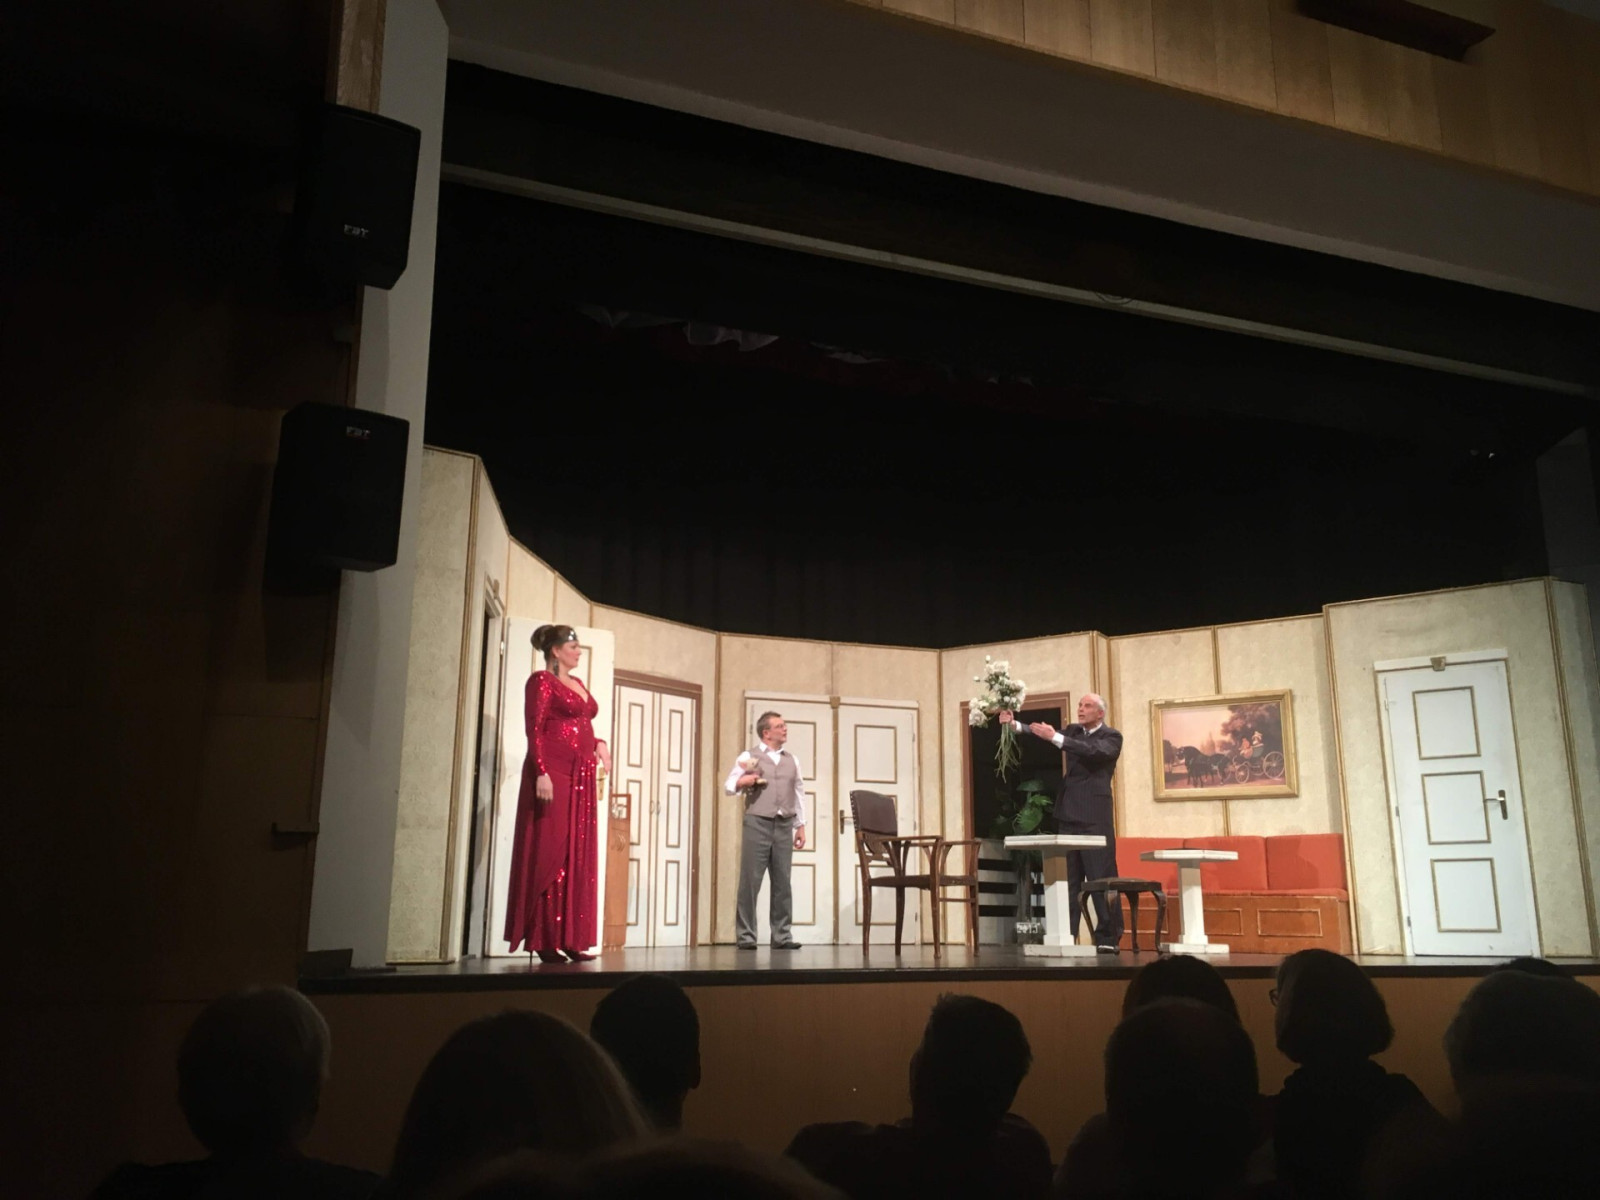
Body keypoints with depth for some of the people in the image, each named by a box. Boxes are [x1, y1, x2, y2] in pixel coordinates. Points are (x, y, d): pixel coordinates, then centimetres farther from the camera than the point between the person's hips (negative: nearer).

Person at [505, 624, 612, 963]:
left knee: (577, 855, 6)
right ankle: (543, 938, -2)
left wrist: (597, 744, 6)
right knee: (549, 852, -7)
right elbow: (534, 730, -13)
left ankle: (568, 938, 9)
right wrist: (541, 772, -22)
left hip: (580, 776, 9)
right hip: (553, 773, -9)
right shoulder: (541, 681, -5)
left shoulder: (577, 684, 20)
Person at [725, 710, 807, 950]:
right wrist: (742, 782, -20)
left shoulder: (791, 760, 16)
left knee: (782, 882, 3)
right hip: (757, 824, -4)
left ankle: (781, 935, 8)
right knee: (750, 880, -3)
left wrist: (801, 826, 12)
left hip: (784, 825, 4)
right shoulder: (749, 757, 3)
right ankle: (746, 936, 2)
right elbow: (728, 786, 2)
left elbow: (799, 794, 17)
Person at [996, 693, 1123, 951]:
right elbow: (1042, 735, 3)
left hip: (1095, 817, -5)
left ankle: (1108, 938, 0)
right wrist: (1014, 724, -13)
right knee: (1068, 879, 7)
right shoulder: (1072, 731, 15)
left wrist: (1055, 737, -29)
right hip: (1069, 815, 5)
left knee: (1101, 879, -5)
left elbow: (1093, 752, -20)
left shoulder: (1111, 737, -1)